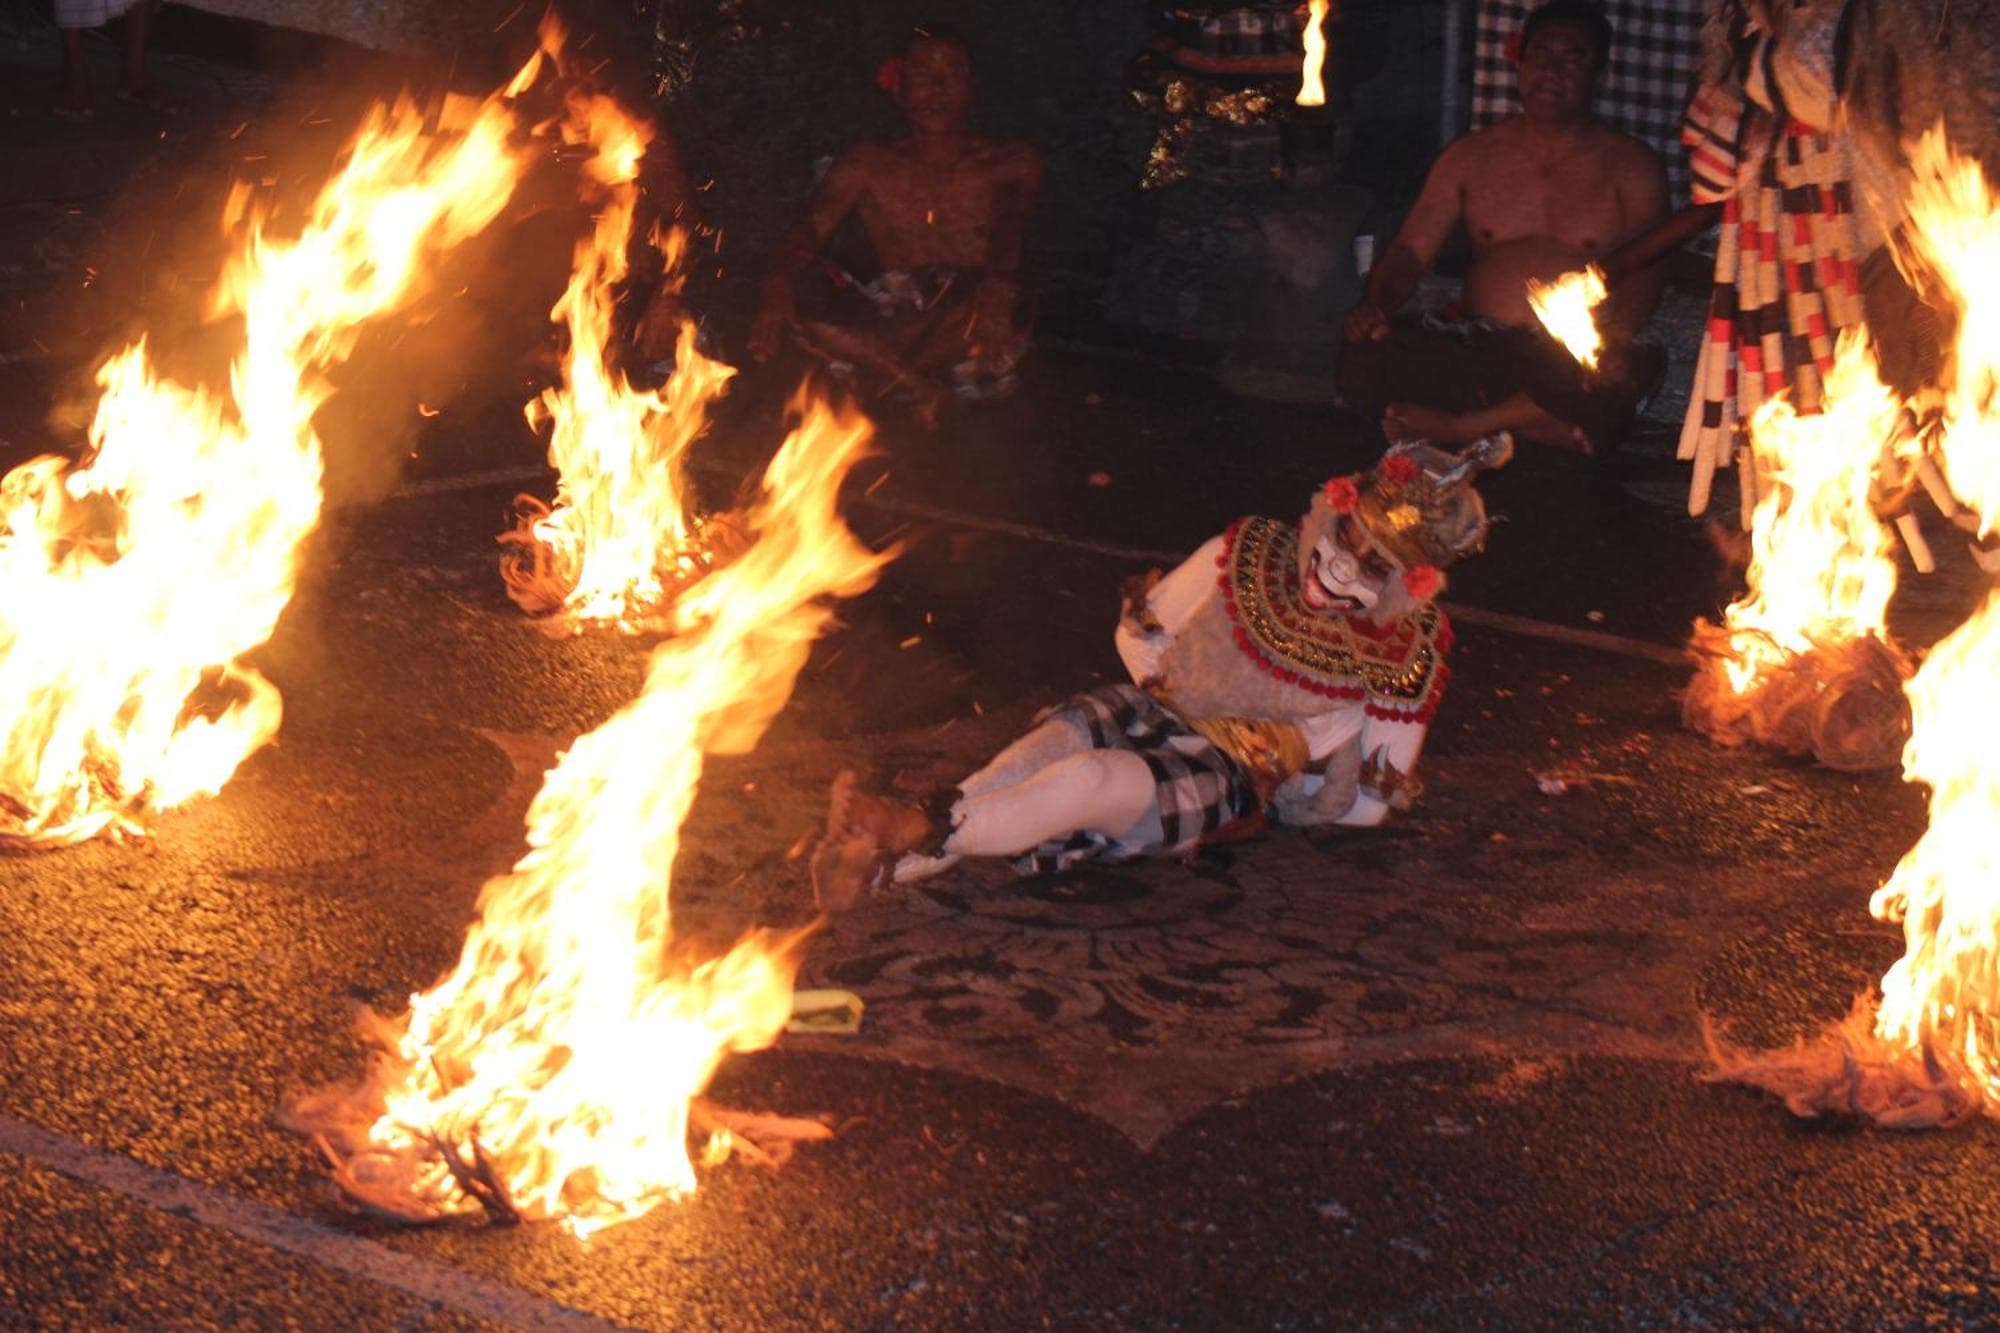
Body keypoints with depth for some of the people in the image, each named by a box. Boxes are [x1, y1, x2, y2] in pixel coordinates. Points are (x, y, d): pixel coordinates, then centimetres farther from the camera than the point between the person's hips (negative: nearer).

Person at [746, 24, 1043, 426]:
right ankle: (927, 392, -29)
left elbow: (1010, 229, -11)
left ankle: (885, 380, -26)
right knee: (807, 311, -27)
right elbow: (814, 227, -1)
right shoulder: (868, 165, 14)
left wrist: (997, 288, -37)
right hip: (894, 319, 2)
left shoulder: (1009, 163, 9)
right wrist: (780, 284, -26)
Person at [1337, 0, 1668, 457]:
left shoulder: (1631, 166, 7)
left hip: (1573, 359, -2)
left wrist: (1613, 338, -30)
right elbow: (1410, 251, 10)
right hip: (1474, 350, 2)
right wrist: (1376, 303, -15)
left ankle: (1456, 427, -27)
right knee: (1363, 358, -28)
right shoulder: (1471, 157, 15)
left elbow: (1643, 273, -7)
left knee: (1638, 369, -40)